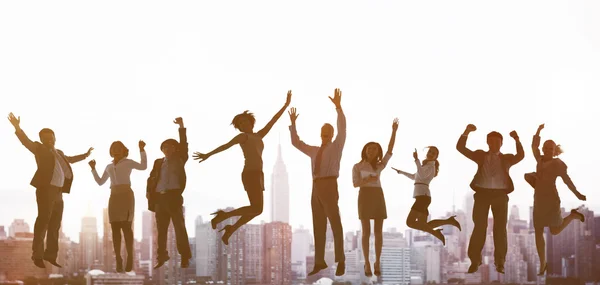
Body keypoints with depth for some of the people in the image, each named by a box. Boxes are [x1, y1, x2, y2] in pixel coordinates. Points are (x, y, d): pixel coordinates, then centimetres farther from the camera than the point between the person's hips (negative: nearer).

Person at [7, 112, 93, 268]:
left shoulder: (58, 153, 24)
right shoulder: (40, 149, 4)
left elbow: (68, 160, 44)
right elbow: (26, 141, -11)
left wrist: (85, 155, 53)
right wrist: (17, 127, -27)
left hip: (58, 192, 7)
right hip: (45, 189, -7)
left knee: (55, 224, 8)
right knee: (43, 220, -12)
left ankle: (50, 255, 14)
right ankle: (37, 255, -10)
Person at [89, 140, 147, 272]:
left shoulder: (128, 162, 7)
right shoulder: (109, 167, 23)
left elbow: (143, 166, -10)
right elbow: (100, 182, 25)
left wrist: (142, 150, -16)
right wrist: (93, 169, 16)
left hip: (126, 194, -5)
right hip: (114, 196, 5)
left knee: (126, 226, -14)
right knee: (115, 228, -2)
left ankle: (130, 258, -11)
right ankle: (118, 260, -2)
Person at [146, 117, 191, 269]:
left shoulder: (179, 159, 8)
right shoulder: (158, 162, 17)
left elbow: (183, 145, -4)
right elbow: (151, 177, 13)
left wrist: (181, 127, -12)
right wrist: (148, 191, -3)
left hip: (174, 196, -3)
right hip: (159, 198, 4)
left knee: (179, 227, -2)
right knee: (161, 229, 9)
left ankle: (185, 257, 2)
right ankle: (162, 256, 17)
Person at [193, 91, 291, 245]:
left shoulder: (258, 135, 23)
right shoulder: (242, 136, 3)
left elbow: (273, 120, 23)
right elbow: (225, 146, -6)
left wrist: (286, 105, 21)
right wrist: (208, 155, -13)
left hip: (257, 175, 8)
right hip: (250, 174, -8)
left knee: (256, 209, 10)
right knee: (256, 209, -14)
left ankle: (230, 229, 15)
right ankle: (223, 215, -7)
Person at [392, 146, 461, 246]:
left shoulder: (430, 166, -2)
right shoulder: (427, 166, 27)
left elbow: (422, 175, -24)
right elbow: (414, 177, 41)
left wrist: (416, 160, -23)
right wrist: (400, 172, 42)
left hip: (423, 196, -9)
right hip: (423, 197, 9)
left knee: (410, 222, -16)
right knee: (424, 226, 6)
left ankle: (435, 232, -15)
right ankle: (448, 221, 2)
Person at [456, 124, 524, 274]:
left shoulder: (507, 158, 13)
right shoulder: (481, 155, 13)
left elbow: (520, 156, -6)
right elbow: (461, 148, 6)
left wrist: (517, 140, -19)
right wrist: (466, 132, -7)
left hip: (500, 194, 1)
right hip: (482, 193, 0)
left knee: (500, 227, 1)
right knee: (479, 226, -2)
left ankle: (500, 262, 7)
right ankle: (475, 261, 4)